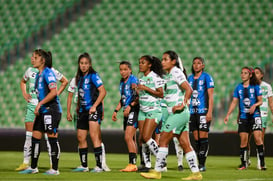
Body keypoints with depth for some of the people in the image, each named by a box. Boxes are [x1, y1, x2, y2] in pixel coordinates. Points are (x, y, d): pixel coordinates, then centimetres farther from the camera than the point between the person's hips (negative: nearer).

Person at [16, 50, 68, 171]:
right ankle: (26, 163, 9)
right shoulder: (30, 70, 11)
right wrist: (24, 93, 14)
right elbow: (23, 82, 30)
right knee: (29, 134, 5)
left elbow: (65, 81, 3)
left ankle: (53, 164, 1)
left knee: (48, 135, -5)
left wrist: (56, 94, -5)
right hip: (31, 105, 5)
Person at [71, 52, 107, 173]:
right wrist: (78, 106, 17)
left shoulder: (93, 76, -8)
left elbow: (103, 92, -14)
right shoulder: (80, 77, 15)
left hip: (93, 110, -8)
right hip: (83, 111, 8)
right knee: (81, 138, 7)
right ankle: (84, 166, 17)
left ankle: (99, 166, -15)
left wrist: (94, 106, -17)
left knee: (94, 136, -15)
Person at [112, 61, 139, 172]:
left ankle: (132, 164, -15)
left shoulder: (133, 80, -10)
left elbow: (139, 97, -16)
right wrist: (116, 110, 21)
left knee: (128, 137, -16)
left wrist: (130, 106, -25)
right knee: (131, 139, 11)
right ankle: (133, 165, 15)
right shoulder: (122, 82, 17)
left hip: (133, 111, -9)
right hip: (126, 112, 9)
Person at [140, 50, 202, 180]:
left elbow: (189, 89, -19)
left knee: (163, 140, -6)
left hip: (179, 113, -9)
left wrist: (182, 105, -22)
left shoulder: (176, 73, -11)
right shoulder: (168, 75, 17)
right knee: (185, 144, 7)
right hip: (175, 114, 9)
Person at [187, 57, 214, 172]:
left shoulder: (206, 77, -1)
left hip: (203, 111, -5)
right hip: (192, 111, 5)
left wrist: (209, 112, -14)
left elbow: (210, 96, -6)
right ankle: (198, 163, 8)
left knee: (203, 137, -7)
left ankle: (202, 164, -7)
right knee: (196, 139, 5)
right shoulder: (190, 78, 15)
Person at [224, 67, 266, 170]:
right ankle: (243, 163, 7)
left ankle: (262, 163, -8)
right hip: (243, 117, 3)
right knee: (243, 140, -1)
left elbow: (260, 101, 2)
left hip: (255, 115, -3)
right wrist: (228, 115, 1)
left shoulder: (255, 87, 2)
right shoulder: (238, 87, 9)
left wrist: (254, 105, -20)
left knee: (258, 138, -12)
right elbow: (234, 102, 9)